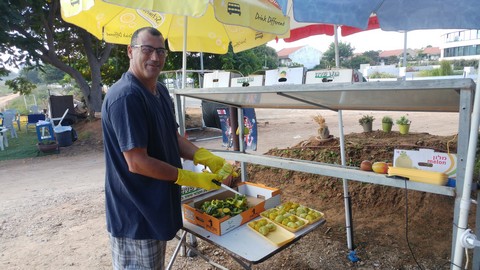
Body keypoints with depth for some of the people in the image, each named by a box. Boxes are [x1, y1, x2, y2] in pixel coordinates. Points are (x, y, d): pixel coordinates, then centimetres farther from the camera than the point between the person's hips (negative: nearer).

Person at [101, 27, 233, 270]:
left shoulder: (160, 91, 7)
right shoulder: (125, 97, -24)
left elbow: (173, 138, 10)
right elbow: (137, 163, -26)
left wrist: (206, 157, -7)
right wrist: (192, 178, -18)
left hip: (157, 206, 9)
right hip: (135, 215, -9)